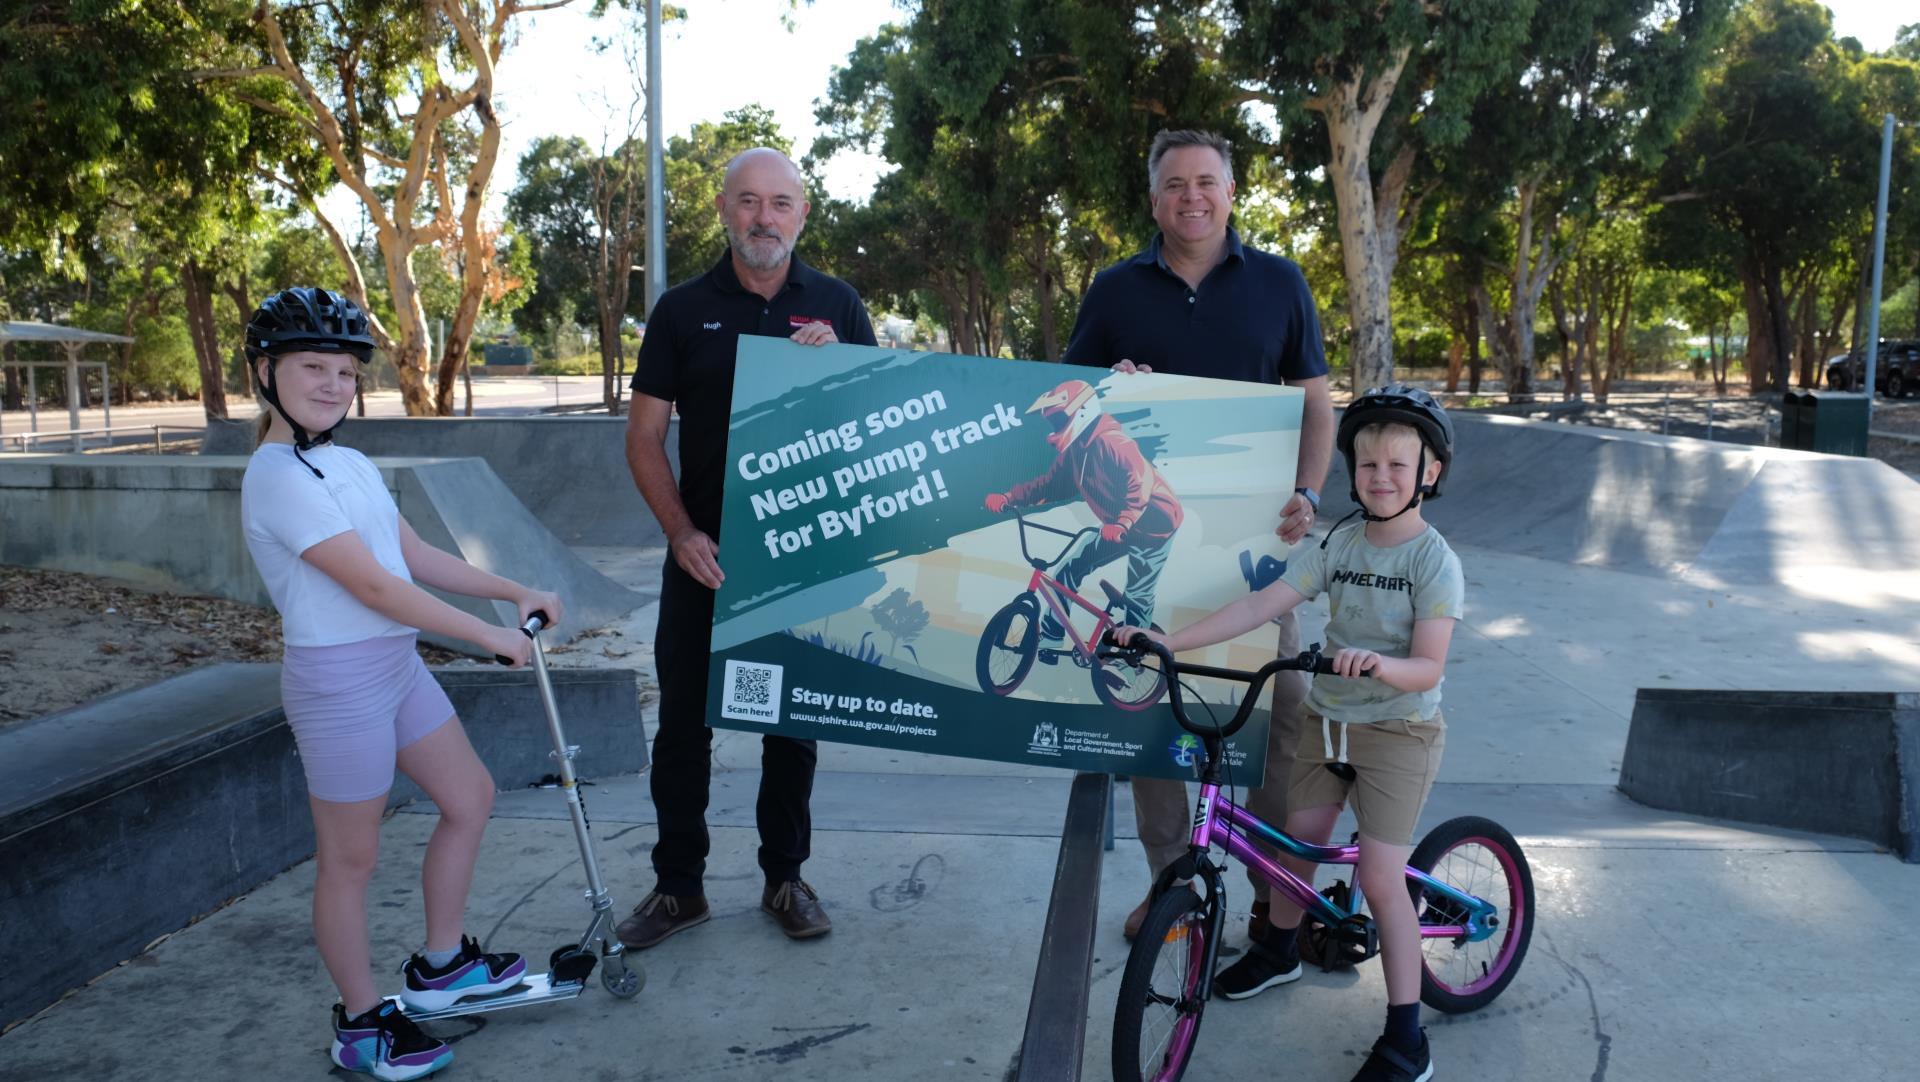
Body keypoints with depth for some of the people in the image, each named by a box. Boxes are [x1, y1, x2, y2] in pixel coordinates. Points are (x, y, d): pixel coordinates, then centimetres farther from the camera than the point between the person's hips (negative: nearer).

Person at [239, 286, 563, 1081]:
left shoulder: (350, 466, 10)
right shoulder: (280, 477, -19)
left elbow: (418, 558, 11)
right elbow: (373, 585, -23)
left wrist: (516, 593, 4)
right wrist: (488, 636, -18)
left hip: (397, 665, 10)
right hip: (339, 679, -9)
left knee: (470, 797, 17)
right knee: (350, 859, 4)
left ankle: (441, 965, 33)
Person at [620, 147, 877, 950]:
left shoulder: (835, 306, 6)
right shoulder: (684, 310, 3)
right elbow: (644, 437, 3)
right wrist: (682, 533, -10)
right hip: (705, 555, 0)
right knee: (683, 723, 4)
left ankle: (785, 877, 25)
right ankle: (677, 885, 19)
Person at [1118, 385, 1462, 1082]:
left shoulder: (1434, 560, -14)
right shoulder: (1341, 544, 0)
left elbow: (1428, 668, -19)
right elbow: (1261, 605, -8)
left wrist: (1379, 664, -42)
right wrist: (1168, 641, -15)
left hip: (1398, 729, -5)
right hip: (1327, 718, 5)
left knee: (1380, 879, -6)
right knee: (1296, 841, 15)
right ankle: (1279, 952, 44)